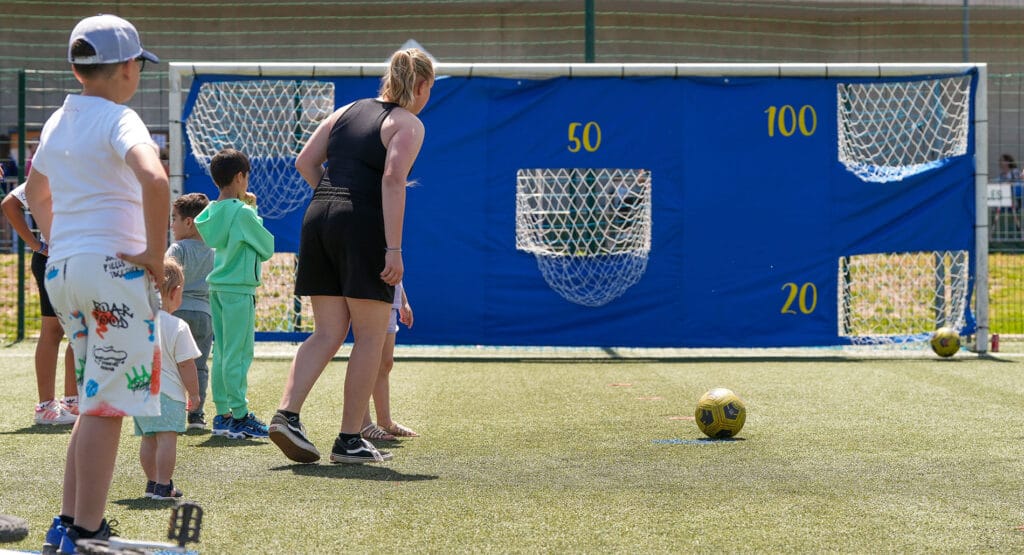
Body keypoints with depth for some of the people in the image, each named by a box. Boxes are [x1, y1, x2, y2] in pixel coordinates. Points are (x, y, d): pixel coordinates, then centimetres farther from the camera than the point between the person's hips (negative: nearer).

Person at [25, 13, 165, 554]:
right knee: (107, 405, -4)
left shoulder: (58, 121, 14)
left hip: (61, 269, 8)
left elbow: (35, 193, 30)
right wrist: (155, 254, -21)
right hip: (113, 268, -8)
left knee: (95, 402, 19)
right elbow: (153, 178, -29)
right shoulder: (118, 119, -10)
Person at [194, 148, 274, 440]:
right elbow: (268, 247, -5)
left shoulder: (212, 211, 9)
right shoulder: (243, 212, -13)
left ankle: (222, 415, 13)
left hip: (217, 287, 8)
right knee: (239, 354, -6)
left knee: (222, 353, 10)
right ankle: (239, 416, -4)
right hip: (239, 289, -8)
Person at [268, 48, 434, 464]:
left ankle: (286, 414, -5)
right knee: (369, 337, 4)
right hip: (364, 226, -6)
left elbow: (304, 162, 14)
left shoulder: (346, 111, 19)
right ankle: (349, 441, 5)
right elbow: (392, 180, -14)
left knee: (327, 334, 11)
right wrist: (393, 248, -17)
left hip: (318, 216, 6)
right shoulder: (408, 124, 0)